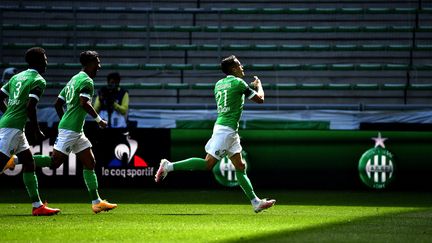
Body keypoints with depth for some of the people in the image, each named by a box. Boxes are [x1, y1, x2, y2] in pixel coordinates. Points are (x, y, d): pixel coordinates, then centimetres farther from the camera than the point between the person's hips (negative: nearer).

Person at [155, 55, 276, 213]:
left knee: (240, 167, 8)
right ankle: (169, 166, -13)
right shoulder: (238, 83, -9)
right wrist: (259, 86, 18)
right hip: (226, 129, -9)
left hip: (230, 131, 9)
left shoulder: (219, 84, 14)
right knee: (208, 163, -12)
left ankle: (256, 202, 10)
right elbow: (259, 99, -1)